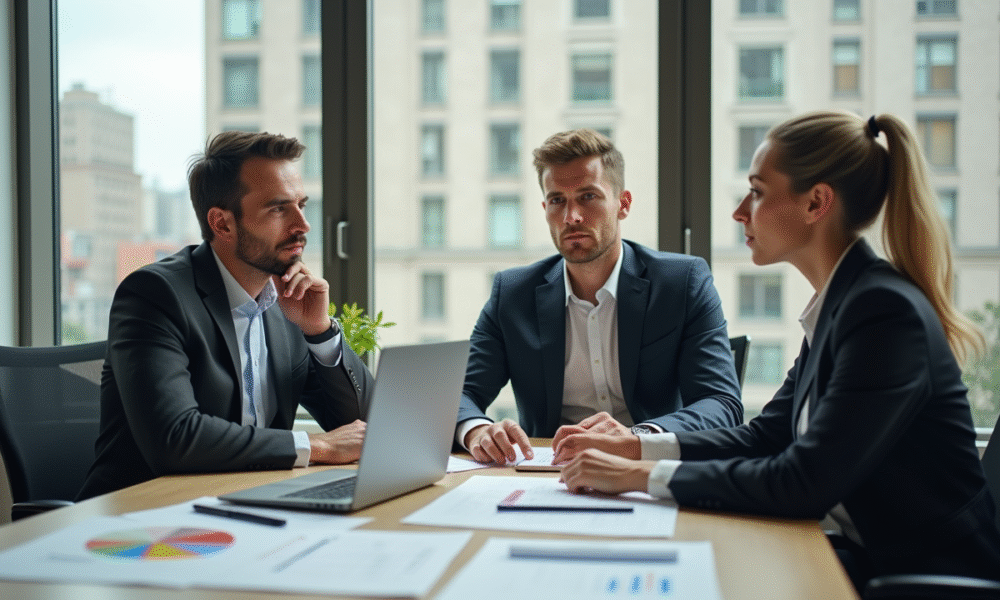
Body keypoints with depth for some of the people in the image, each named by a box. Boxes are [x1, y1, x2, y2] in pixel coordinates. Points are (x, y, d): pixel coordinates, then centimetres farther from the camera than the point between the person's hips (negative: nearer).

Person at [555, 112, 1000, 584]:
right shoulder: (839, 304, 7)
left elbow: (805, 484, -26)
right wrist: (632, 448, 1)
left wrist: (641, 475, -20)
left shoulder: (886, 310, -22)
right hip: (881, 560, 7)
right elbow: (766, 436, 10)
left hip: (935, 575, -7)